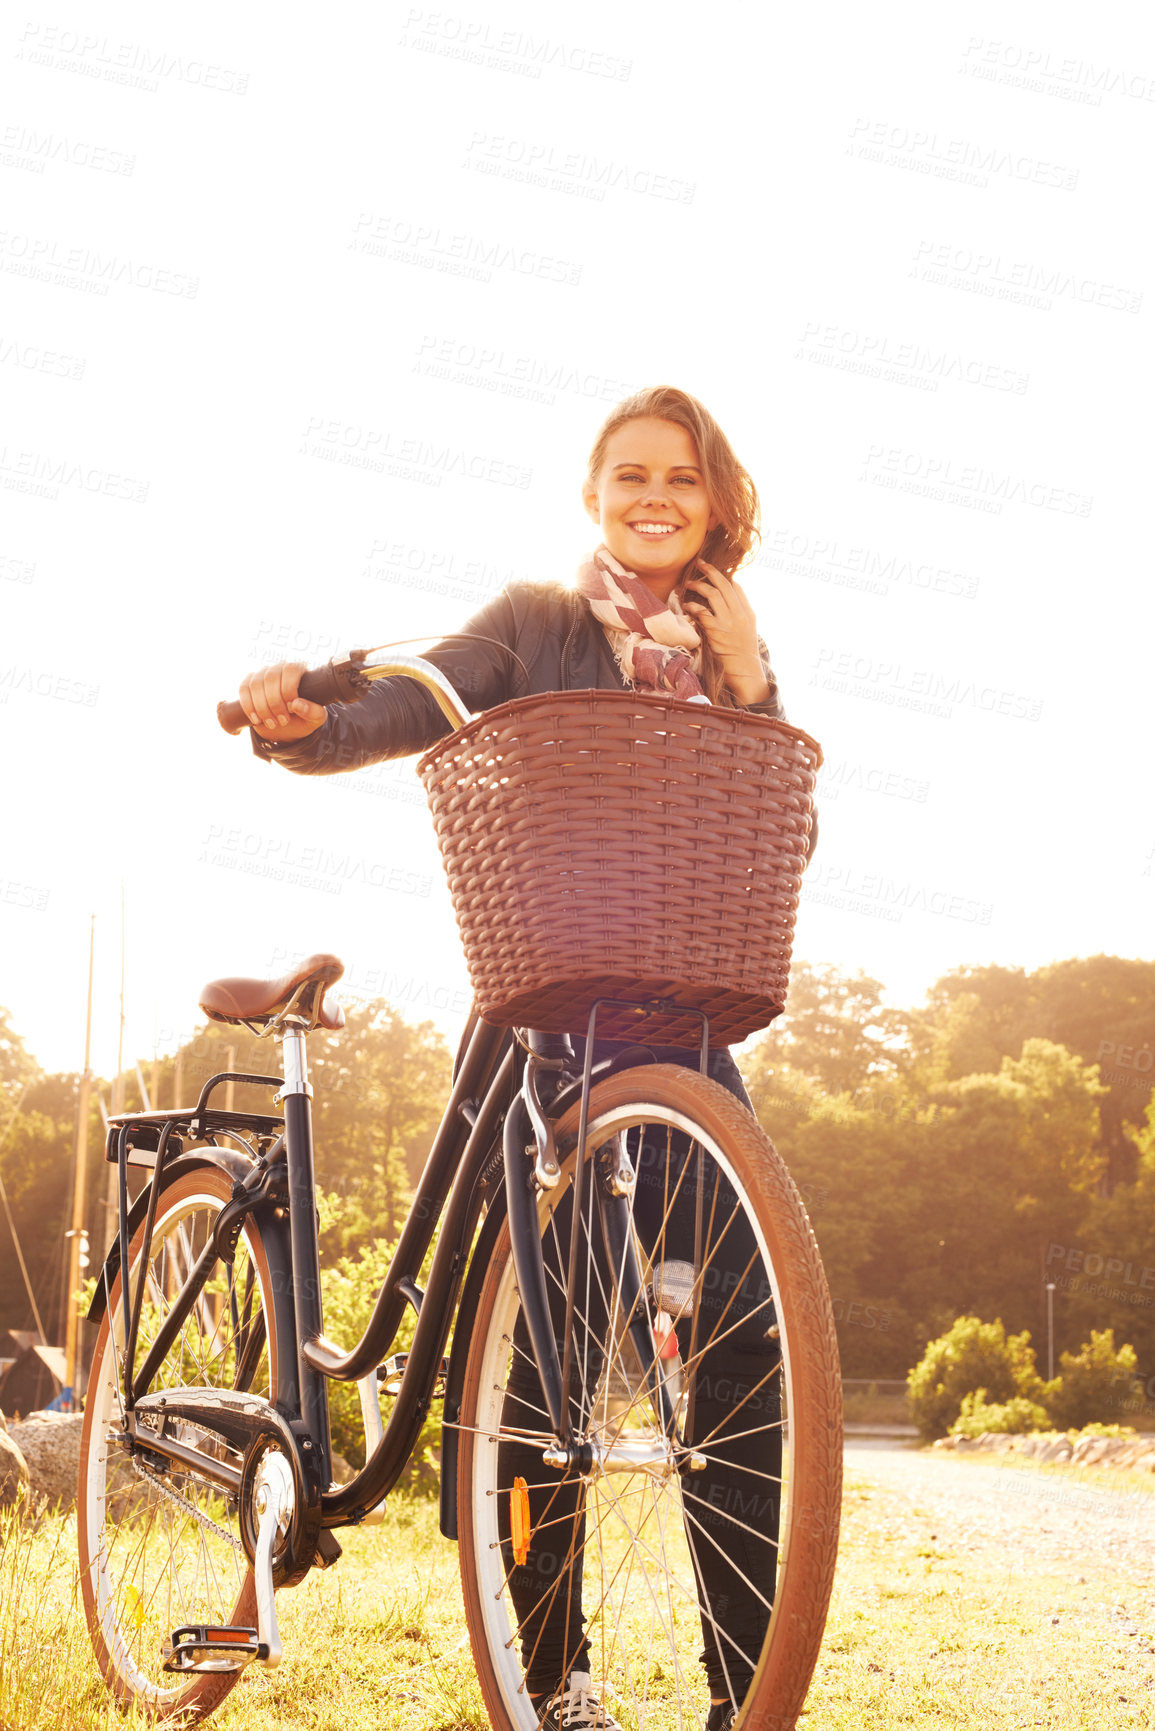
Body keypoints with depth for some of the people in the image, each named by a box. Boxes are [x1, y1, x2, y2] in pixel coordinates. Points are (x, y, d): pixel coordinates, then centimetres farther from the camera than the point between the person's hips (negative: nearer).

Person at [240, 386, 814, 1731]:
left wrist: (748, 684, -4)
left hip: (682, 1017, 2)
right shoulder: (537, 625, 7)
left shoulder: (730, 657, 16)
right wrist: (300, 719, -31)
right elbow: (415, 704, -10)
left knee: (737, 1341, -8)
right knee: (537, 1342, -2)